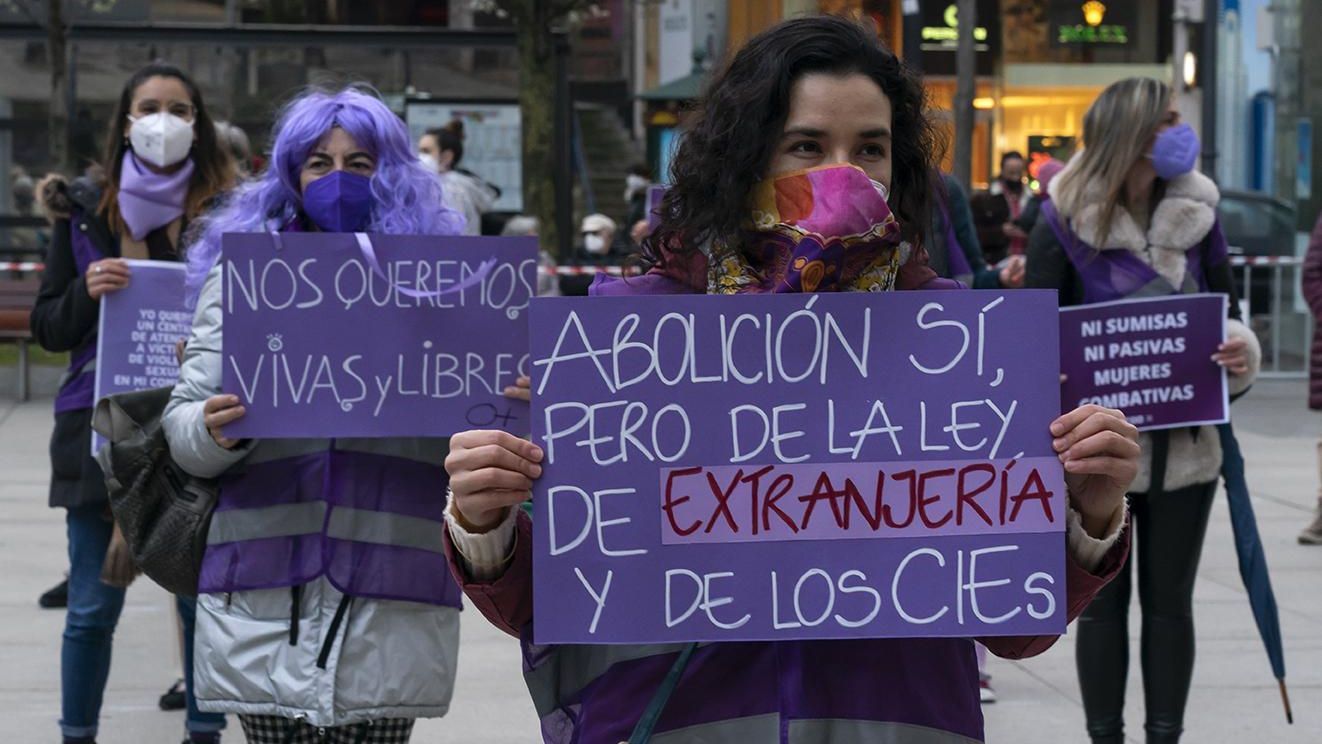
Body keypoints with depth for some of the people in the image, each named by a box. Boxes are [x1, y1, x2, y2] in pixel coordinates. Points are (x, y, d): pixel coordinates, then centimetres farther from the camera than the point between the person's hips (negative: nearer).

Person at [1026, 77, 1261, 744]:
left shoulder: (1194, 212, 1)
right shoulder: (1064, 222, -9)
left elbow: (1227, 308, 8)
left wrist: (1242, 354, -14)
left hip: (1183, 445, 3)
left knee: (1170, 601, 10)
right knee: (1103, 601, 8)